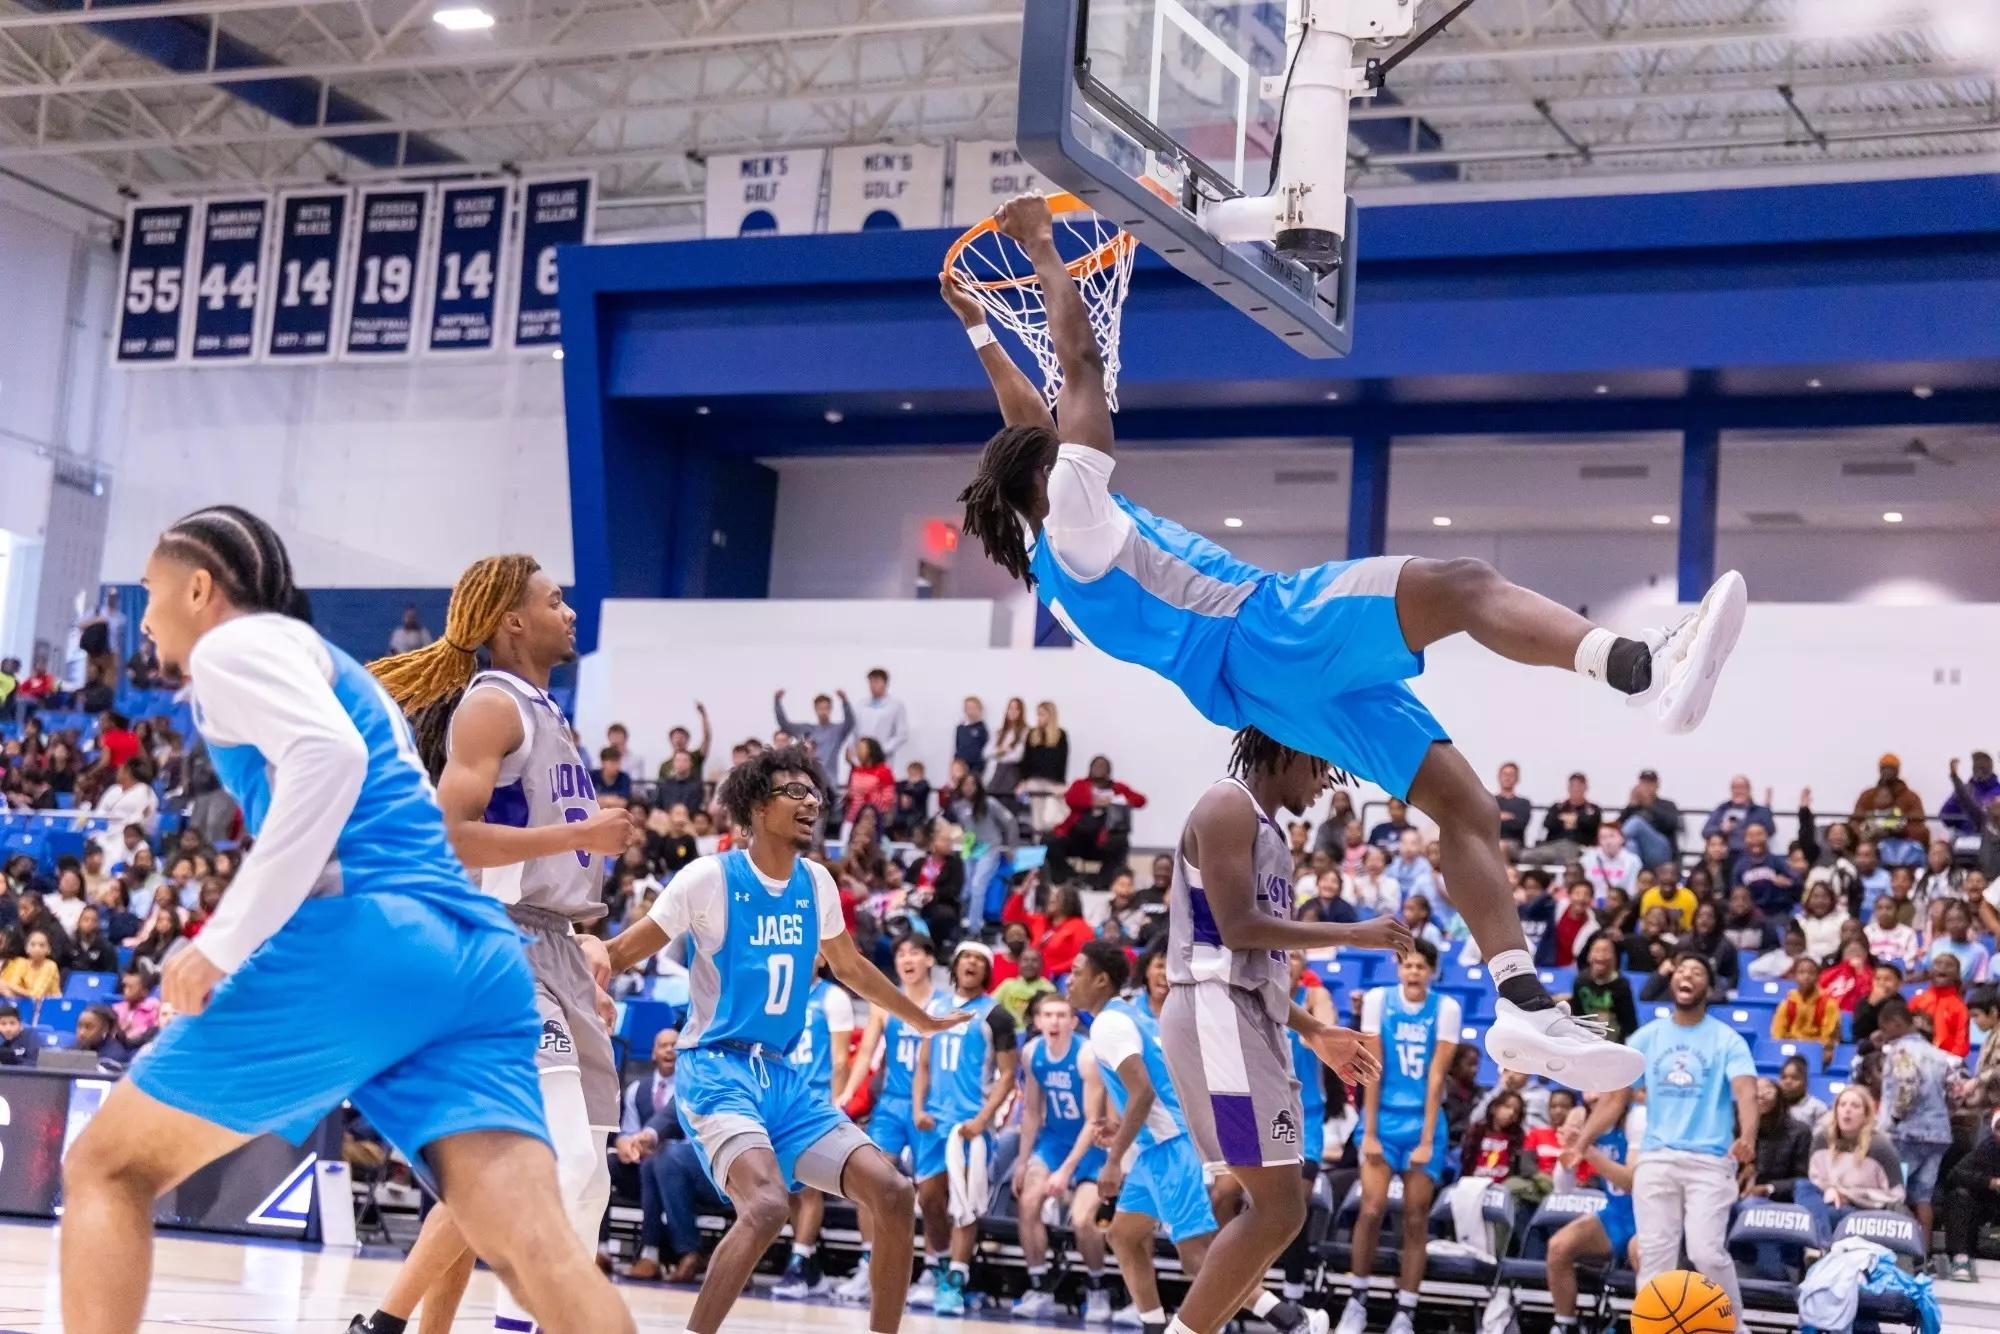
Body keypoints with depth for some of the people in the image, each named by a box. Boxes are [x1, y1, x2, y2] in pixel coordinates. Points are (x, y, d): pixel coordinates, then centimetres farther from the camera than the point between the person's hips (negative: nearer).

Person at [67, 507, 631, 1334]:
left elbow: (327, 757, -13)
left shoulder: (232, 644, 7)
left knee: (107, 1170, 10)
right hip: (477, 957, 8)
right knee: (536, 1245, -9)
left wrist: (224, 942, -15)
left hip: (359, 945, -7)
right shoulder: (329, 666, 33)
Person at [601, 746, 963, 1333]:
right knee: (767, 1203, -32)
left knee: (892, 1193, -6)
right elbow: (621, 953, -6)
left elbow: (849, 966, 26)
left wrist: (923, 1021, 36)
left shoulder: (817, 884, 8)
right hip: (715, 1069, -7)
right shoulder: (712, 877, -10)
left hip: (781, 1075, 7)